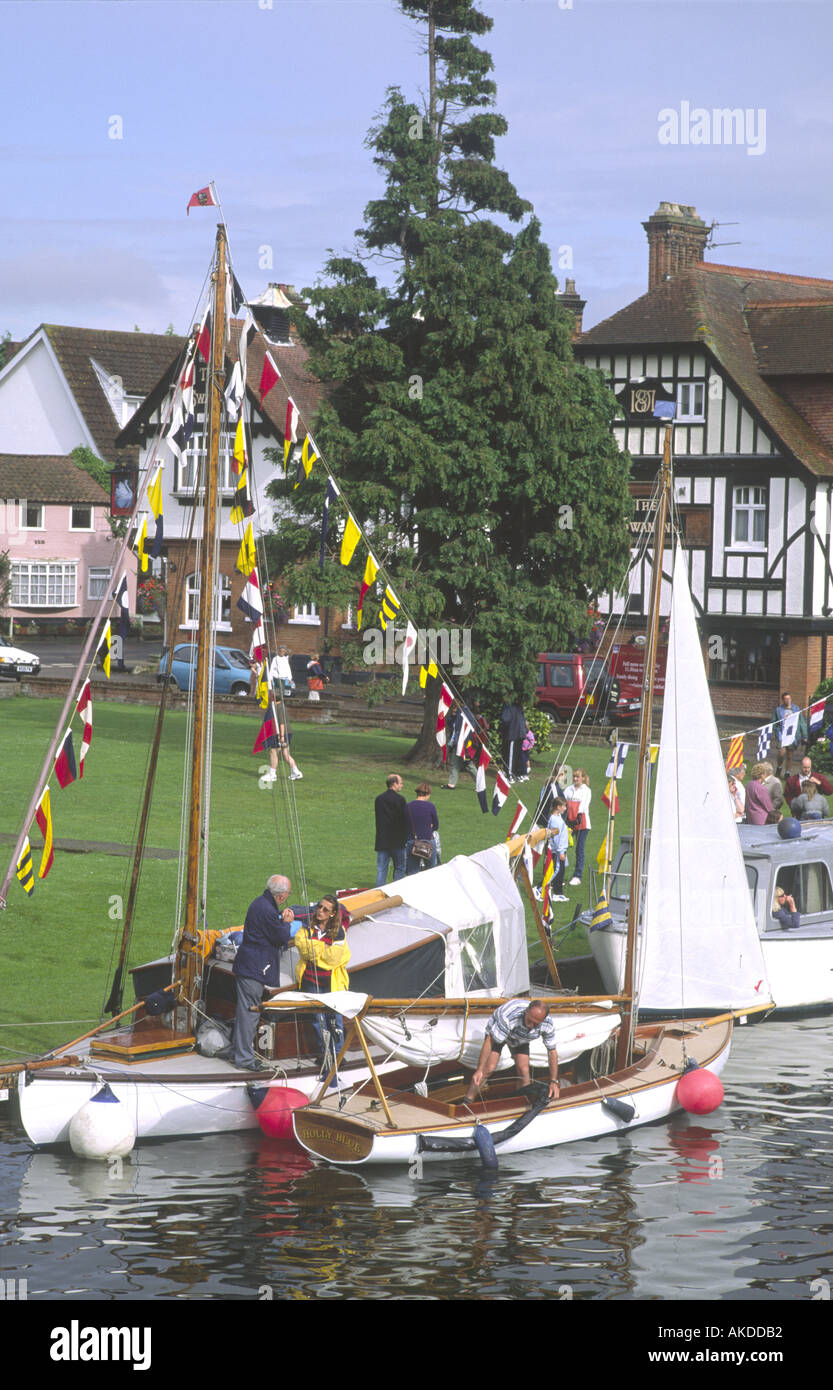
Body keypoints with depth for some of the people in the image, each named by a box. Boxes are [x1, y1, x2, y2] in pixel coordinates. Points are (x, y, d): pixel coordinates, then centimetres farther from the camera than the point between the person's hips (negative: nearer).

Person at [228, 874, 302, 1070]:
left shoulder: (260, 903, 11)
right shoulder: (266, 910, -22)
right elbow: (282, 938, -17)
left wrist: (282, 919, 4)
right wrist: (286, 922, 0)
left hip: (247, 965, 11)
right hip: (254, 969, -11)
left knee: (245, 1009, 18)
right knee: (249, 1011, -5)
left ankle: (236, 1050, 27)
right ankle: (244, 1058, -1)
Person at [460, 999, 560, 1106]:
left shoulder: (547, 1024, -31)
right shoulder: (508, 1016, -45)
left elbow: (552, 1051, -17)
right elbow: (489, 1041, -37)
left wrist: (554, 1082, -20)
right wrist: (479, 1070, -40)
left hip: (520, 1039, 4)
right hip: (496, 1031, -3)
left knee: (523, 1070, -13)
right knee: (488, 1068, -17)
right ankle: (466, 1103, -9)